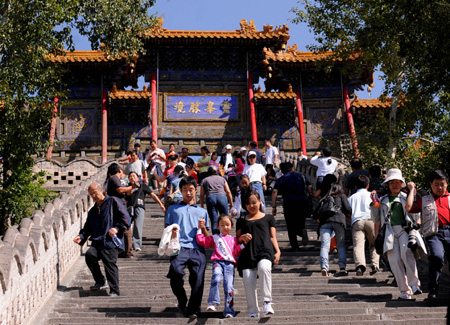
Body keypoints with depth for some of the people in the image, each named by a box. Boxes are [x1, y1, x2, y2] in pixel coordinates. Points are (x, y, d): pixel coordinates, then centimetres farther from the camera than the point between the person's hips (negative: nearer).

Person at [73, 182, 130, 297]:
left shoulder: (112, 202, 7)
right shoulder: (92, 211, 27)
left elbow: (125, 217, -1)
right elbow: (87, 228, 26)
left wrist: (117, 228, -12)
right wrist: (81, 237, 7)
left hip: (110, 242, -5)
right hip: (97, 242, 5)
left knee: (110, 263, -15)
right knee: (89, 254, -22)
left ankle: (114, 291, -4)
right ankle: (101, 282, -5)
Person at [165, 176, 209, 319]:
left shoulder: (202, 212, 30)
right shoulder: (173, 209, 27)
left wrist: (203, 228, 5)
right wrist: (170, 234, -3)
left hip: (197, 249, 1)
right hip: (179, 247, -1)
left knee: (198, 276, -21)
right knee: (176, 271, -29)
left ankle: (193, 310, -10)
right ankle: (182, 301, -4)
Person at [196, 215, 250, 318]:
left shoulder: (233, 239, 28)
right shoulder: (214, 238, 25)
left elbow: (236, 252, 20)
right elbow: (201, 240, 17)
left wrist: (243, 244, 8)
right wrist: (200, 229, 18)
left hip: (230, 264, 2)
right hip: (218, 262, -1)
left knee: (229, 286, -9)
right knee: (216, 277, -33)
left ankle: (229, 311, -3)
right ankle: (213, 303, -34)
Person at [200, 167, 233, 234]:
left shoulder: (204, 180, 21)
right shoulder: (222, 178, 23)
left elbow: (202, 195, 13)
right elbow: (228, 192, 15)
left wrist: (202, 207, 15)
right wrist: (231, 204, 18)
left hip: (210, 197, 0)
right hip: (222, 196, 0)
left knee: (214, 221, -2)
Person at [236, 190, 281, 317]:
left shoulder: (268, 218, 22)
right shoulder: (241, 221, 25)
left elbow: (272, 237, 16)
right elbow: (237, 239, 23)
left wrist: (277, 251, 0)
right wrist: (242, 237, 0)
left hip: (265, 250, -2)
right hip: (247, 253, 2)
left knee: (264, 268, -34)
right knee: (248, 281, -13)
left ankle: (267, 302, -27)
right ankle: (253, 312, -2)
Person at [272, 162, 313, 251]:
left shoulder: (281, 179, 15)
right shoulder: (301, 176, 19)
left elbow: (275, 192, -1)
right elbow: (310, 187, 6)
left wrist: (274, 207, -2)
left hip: (289, 203, -1)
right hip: (303, 202, 1)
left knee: (291, 227, 8)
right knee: (300, 223, 15)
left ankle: (295, 247, -1)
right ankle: (302, 230, -19)